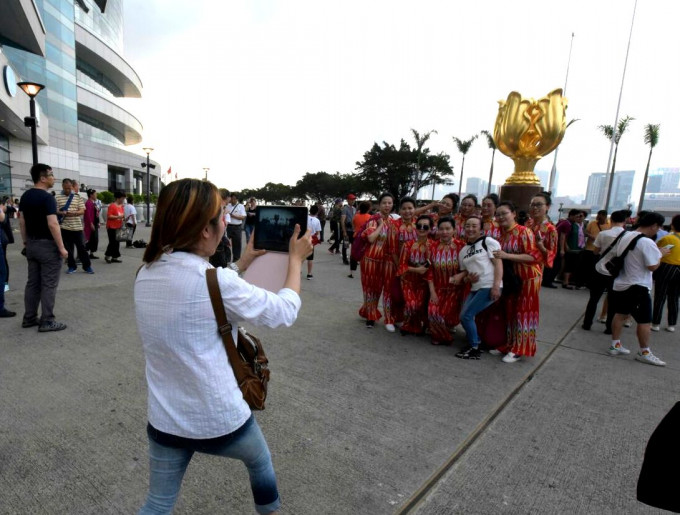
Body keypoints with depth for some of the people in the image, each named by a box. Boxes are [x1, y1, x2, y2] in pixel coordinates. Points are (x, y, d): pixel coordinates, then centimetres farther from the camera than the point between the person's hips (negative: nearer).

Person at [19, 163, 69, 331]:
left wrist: (26, 242, 21)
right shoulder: (47, 198, -17)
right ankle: (47, 321, 3)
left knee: (32, 282, 15)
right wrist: (61, 248, -18)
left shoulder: (25, 196, 9)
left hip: (32, 245, 9)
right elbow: (52, 224, -23)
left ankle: (29, 318, 22)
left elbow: (22, 222, 13)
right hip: (47, 245, -8)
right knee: (48, 285, -2)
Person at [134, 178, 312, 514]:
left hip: (165, 421, 5)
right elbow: (284, 312, -14)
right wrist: (296, 259, -1)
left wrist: (244, 261, 15)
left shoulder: (145, 275, -5)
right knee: (260, 462, 27)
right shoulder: (215, 282, -26)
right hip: (221, 420, -4)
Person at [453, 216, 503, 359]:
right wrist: (466, 277, -2)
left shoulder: (488, 242, -2)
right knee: (464, 316, 1)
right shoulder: (463, 251, 17)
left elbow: (498, 264, -10)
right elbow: (464, 271, 22)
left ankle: (474, 349, 7)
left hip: (489, 287, -7)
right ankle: (475, 344, 22)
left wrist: (496, 286, -19)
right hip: (475, 288, 7)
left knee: (466, 316, -11)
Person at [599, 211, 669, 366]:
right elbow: (653, 266, -19)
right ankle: (644, 353, 13)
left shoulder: (625, 236, 5)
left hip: (620, 284, 8)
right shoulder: (647, 242, -19)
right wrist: (661, 254, -3)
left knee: (620, 314, 16)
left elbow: (613, 255, 15)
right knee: (645, 321, 3)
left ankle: (615, 345, 22)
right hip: (637, 288, -8)